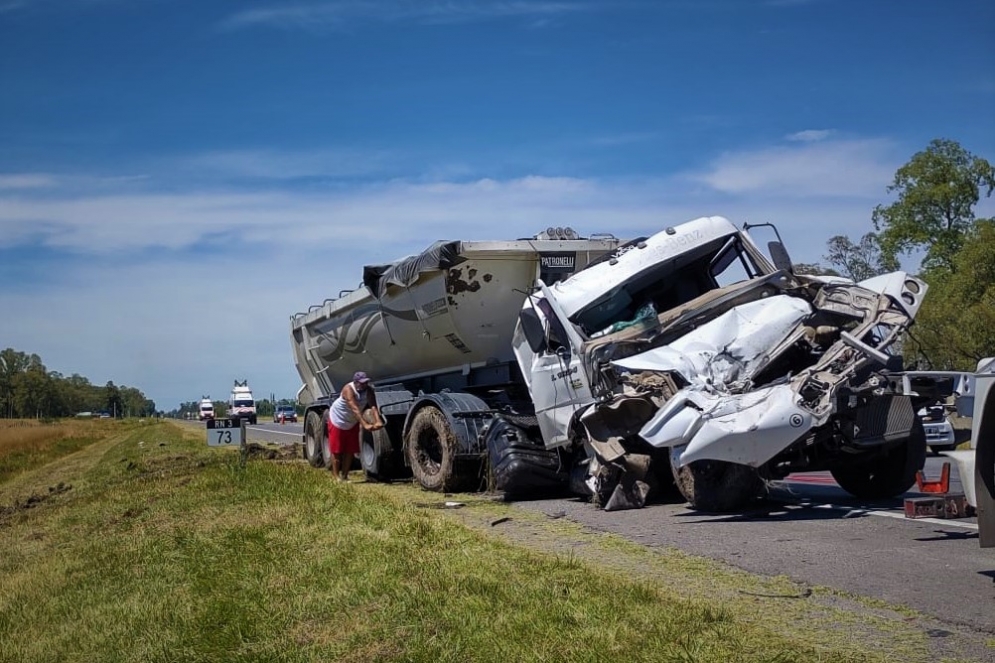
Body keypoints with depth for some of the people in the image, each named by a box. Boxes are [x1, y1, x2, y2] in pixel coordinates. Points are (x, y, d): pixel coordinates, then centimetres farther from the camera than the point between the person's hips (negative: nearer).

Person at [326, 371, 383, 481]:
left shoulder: (368, 390, -18)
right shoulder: (348, 389, -33)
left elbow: (373, 406, -31)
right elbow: (355, 409, -43)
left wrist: (378, 421, -48)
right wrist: (365, 424, -53)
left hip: (352, 423, 6)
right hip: (338, 420, -5)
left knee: (350, 451, 7)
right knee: (336, 450, -2)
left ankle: (344, 476, 16)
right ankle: (336, 477, 5)